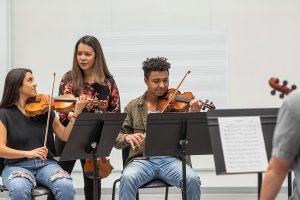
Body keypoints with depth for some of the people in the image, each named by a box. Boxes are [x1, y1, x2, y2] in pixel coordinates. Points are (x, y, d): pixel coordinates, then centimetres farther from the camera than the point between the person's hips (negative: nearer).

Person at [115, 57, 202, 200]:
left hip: (171, 159, 0)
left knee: (192, 180, -28)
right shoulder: (133, 107, 12)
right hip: (142, 159, 0)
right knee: (127, 178, -32)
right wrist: (127, 138, -16)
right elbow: (117, 140, 9)